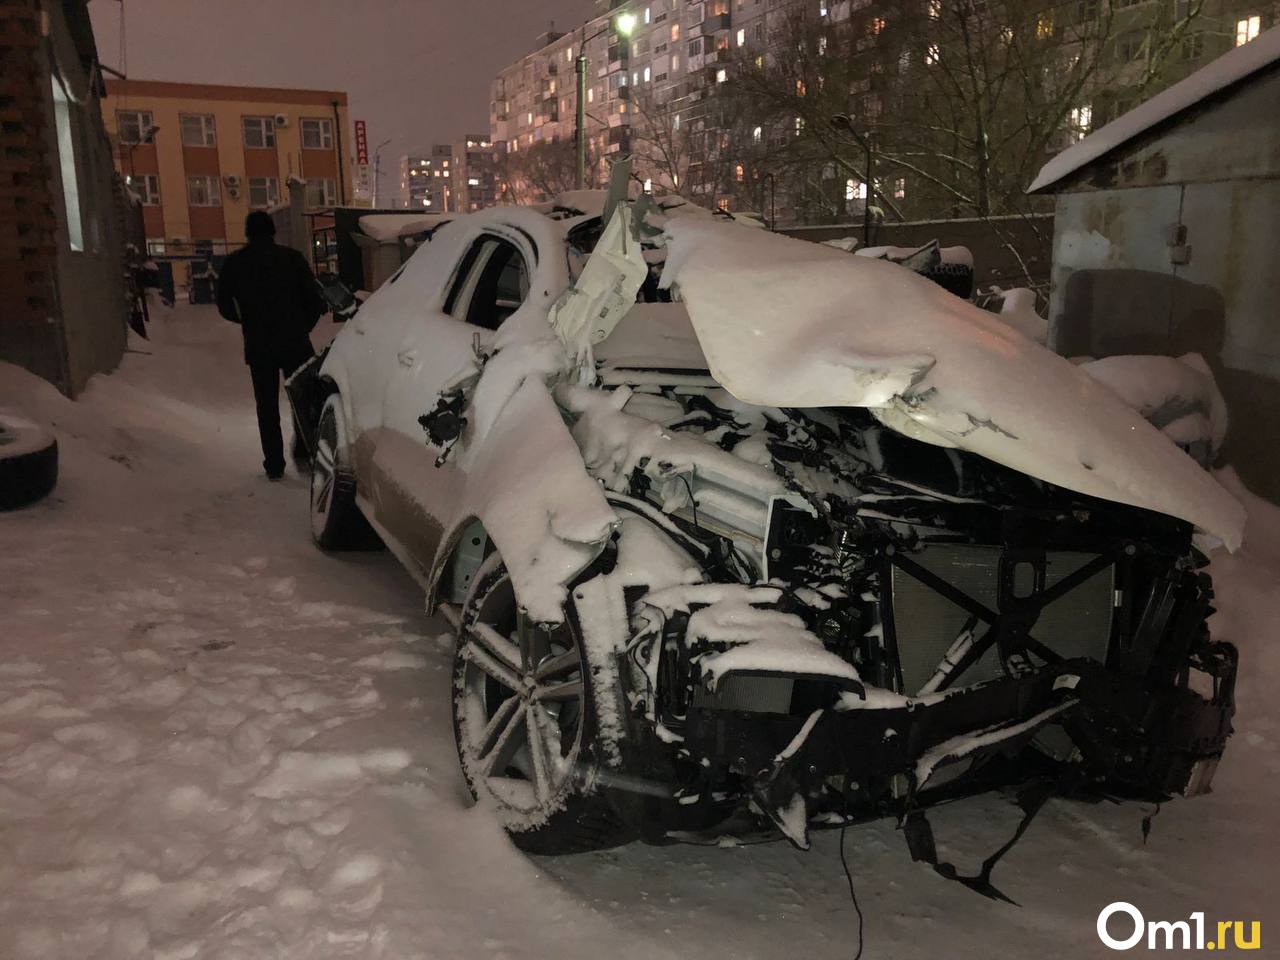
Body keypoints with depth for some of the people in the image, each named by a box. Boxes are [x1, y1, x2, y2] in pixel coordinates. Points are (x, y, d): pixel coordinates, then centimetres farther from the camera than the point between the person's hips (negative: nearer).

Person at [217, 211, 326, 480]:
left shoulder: (234, 263, 3)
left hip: (258, 347, 1)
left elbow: (225, 306, 7)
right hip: (295, 343, -1)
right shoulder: (291, 257, -1)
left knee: (267, 406, 10)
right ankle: (303, 451, -7)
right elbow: (315, 298, -3)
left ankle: (274, 465, 8)